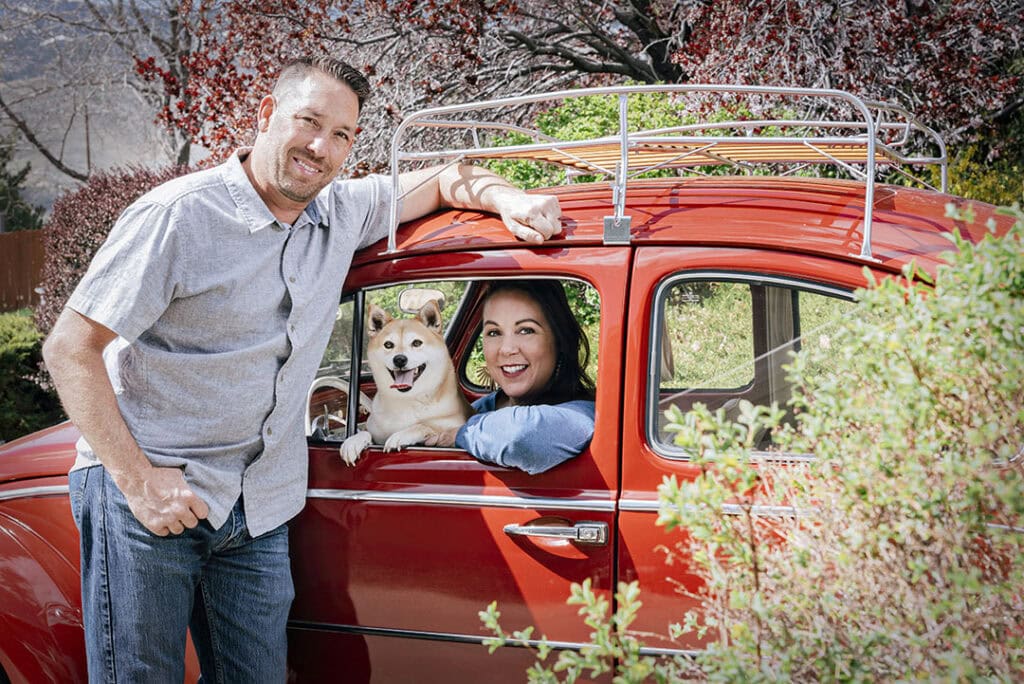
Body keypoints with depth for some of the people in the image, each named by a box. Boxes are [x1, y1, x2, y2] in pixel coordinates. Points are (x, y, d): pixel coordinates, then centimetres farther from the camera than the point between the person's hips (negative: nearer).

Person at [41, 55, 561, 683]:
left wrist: (510, 200, -2)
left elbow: (443, 181, 21)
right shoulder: (180, 214, -12)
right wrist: (137, 478, -17)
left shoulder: (343, 213, 5)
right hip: (148, 492, -5)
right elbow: (70, 348, -11)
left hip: (258, 511, 5)